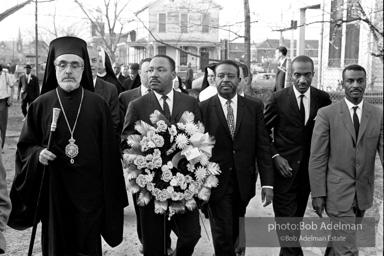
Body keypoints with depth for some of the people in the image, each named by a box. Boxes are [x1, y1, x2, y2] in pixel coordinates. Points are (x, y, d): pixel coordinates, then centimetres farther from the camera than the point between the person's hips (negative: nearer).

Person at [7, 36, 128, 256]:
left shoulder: (98, 105, -2)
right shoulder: (41, 105, -1)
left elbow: (109, 151, 1)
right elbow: (25, 146, 6)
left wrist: (110, 194, 0)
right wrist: (38, 153, -17)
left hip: (90, 190, 0)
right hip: (54, 190, 0)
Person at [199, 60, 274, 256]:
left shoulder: (254, 107, 3)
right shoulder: (203, 108, -5)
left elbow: (263, 146, 0)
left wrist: (267, 182, -5)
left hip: (243, 182, 3)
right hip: (216, 182, -3)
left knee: (236, 231, 18)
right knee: (223, 236, -2)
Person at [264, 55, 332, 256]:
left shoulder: (323, 99, -1)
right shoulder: (278, 98, -7)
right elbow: (264, 131, 0)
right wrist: (275, 156, -11)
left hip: (310, 167, 3)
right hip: (284, 166, -3)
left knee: (298, 215, 17)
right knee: (286, 216, -4)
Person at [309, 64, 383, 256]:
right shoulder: (326, 114, -8)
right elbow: (317, 158, -7)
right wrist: (318, 193, -10)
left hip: (363, 192, 4)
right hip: (338, 191, -4)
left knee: (341, 239, 21)